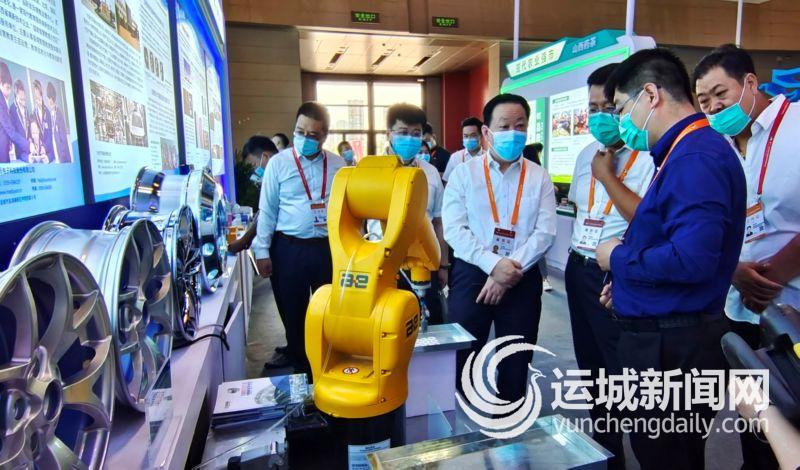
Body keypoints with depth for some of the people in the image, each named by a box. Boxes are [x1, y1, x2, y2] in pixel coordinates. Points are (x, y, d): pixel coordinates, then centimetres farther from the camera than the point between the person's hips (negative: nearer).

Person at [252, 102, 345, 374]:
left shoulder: (337, 165, 4)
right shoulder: (278, 163, -3)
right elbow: (267, 210, -1)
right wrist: (262, 250, -4)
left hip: (329, 248, 2)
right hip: (289, 248, -1)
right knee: (293, 312, 11)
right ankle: (300, 368, 30)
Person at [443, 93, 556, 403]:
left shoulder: (539, 177, 5)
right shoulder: (464, 173, 1)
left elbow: (545, 232, -4)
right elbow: (454, 229, -7)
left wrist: (508, 274, -15)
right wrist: (493, 264, -18)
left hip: (522, 281, 2)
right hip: (471, 275, -1)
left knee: (516, 362, 12)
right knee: (464, 359, 6)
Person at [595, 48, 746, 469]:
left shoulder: (695, 157, -20)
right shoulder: (685, 153, 12)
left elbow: (691, 258, -30)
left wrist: (619, 258, -15)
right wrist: (627, 282, 12)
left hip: (671, 347, -10)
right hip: (665, 338, 10)